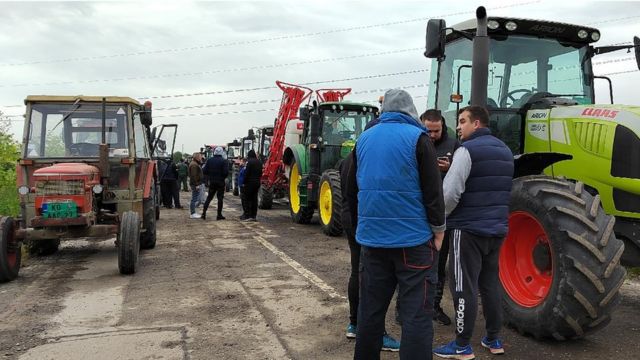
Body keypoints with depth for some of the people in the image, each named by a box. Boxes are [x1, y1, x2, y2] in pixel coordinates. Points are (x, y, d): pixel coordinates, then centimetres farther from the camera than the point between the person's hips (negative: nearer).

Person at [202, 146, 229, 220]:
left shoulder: (209, 160, 1)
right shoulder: (224, 161, -10)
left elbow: (204, 171, -2)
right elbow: (226, 172, -17)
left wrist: (210, 175, 14)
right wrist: (223, 177, 3)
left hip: (211, 182, 4)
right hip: (220, 182, -4)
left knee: (209, 197, 13)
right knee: (220, 198, 4)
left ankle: (204, 213, 8)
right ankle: (219, 215, 4)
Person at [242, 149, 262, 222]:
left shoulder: (249, 162, -12)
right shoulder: (259, 162, 10)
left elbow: (247, 173, -14)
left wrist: (245, 182, -7)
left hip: (250, 183, -7)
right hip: (257, 183, 7)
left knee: (248, 199, -2)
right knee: (254, 199, 10)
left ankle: (249, 216, -7)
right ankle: (254, 216, 12)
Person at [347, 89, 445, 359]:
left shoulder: (364, 139, 10)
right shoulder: (417, 137, -6)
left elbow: (352, 190, 14)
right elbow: (433, 189, -10)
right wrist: (438, 228, 1)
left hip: (372, 237, 5)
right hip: (413, 238, -5)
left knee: (371, 307, 14)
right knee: (416, 312, 0)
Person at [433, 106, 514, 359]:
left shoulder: (468, 150, -13)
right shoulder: (504, 151, 14)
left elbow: (450, 192, -19)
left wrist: (440, 217, -5)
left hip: (469, 228, -8)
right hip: (497, 229, 8)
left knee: (464, 287, -1)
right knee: (489, 283, 16)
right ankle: (494, 339, 25)